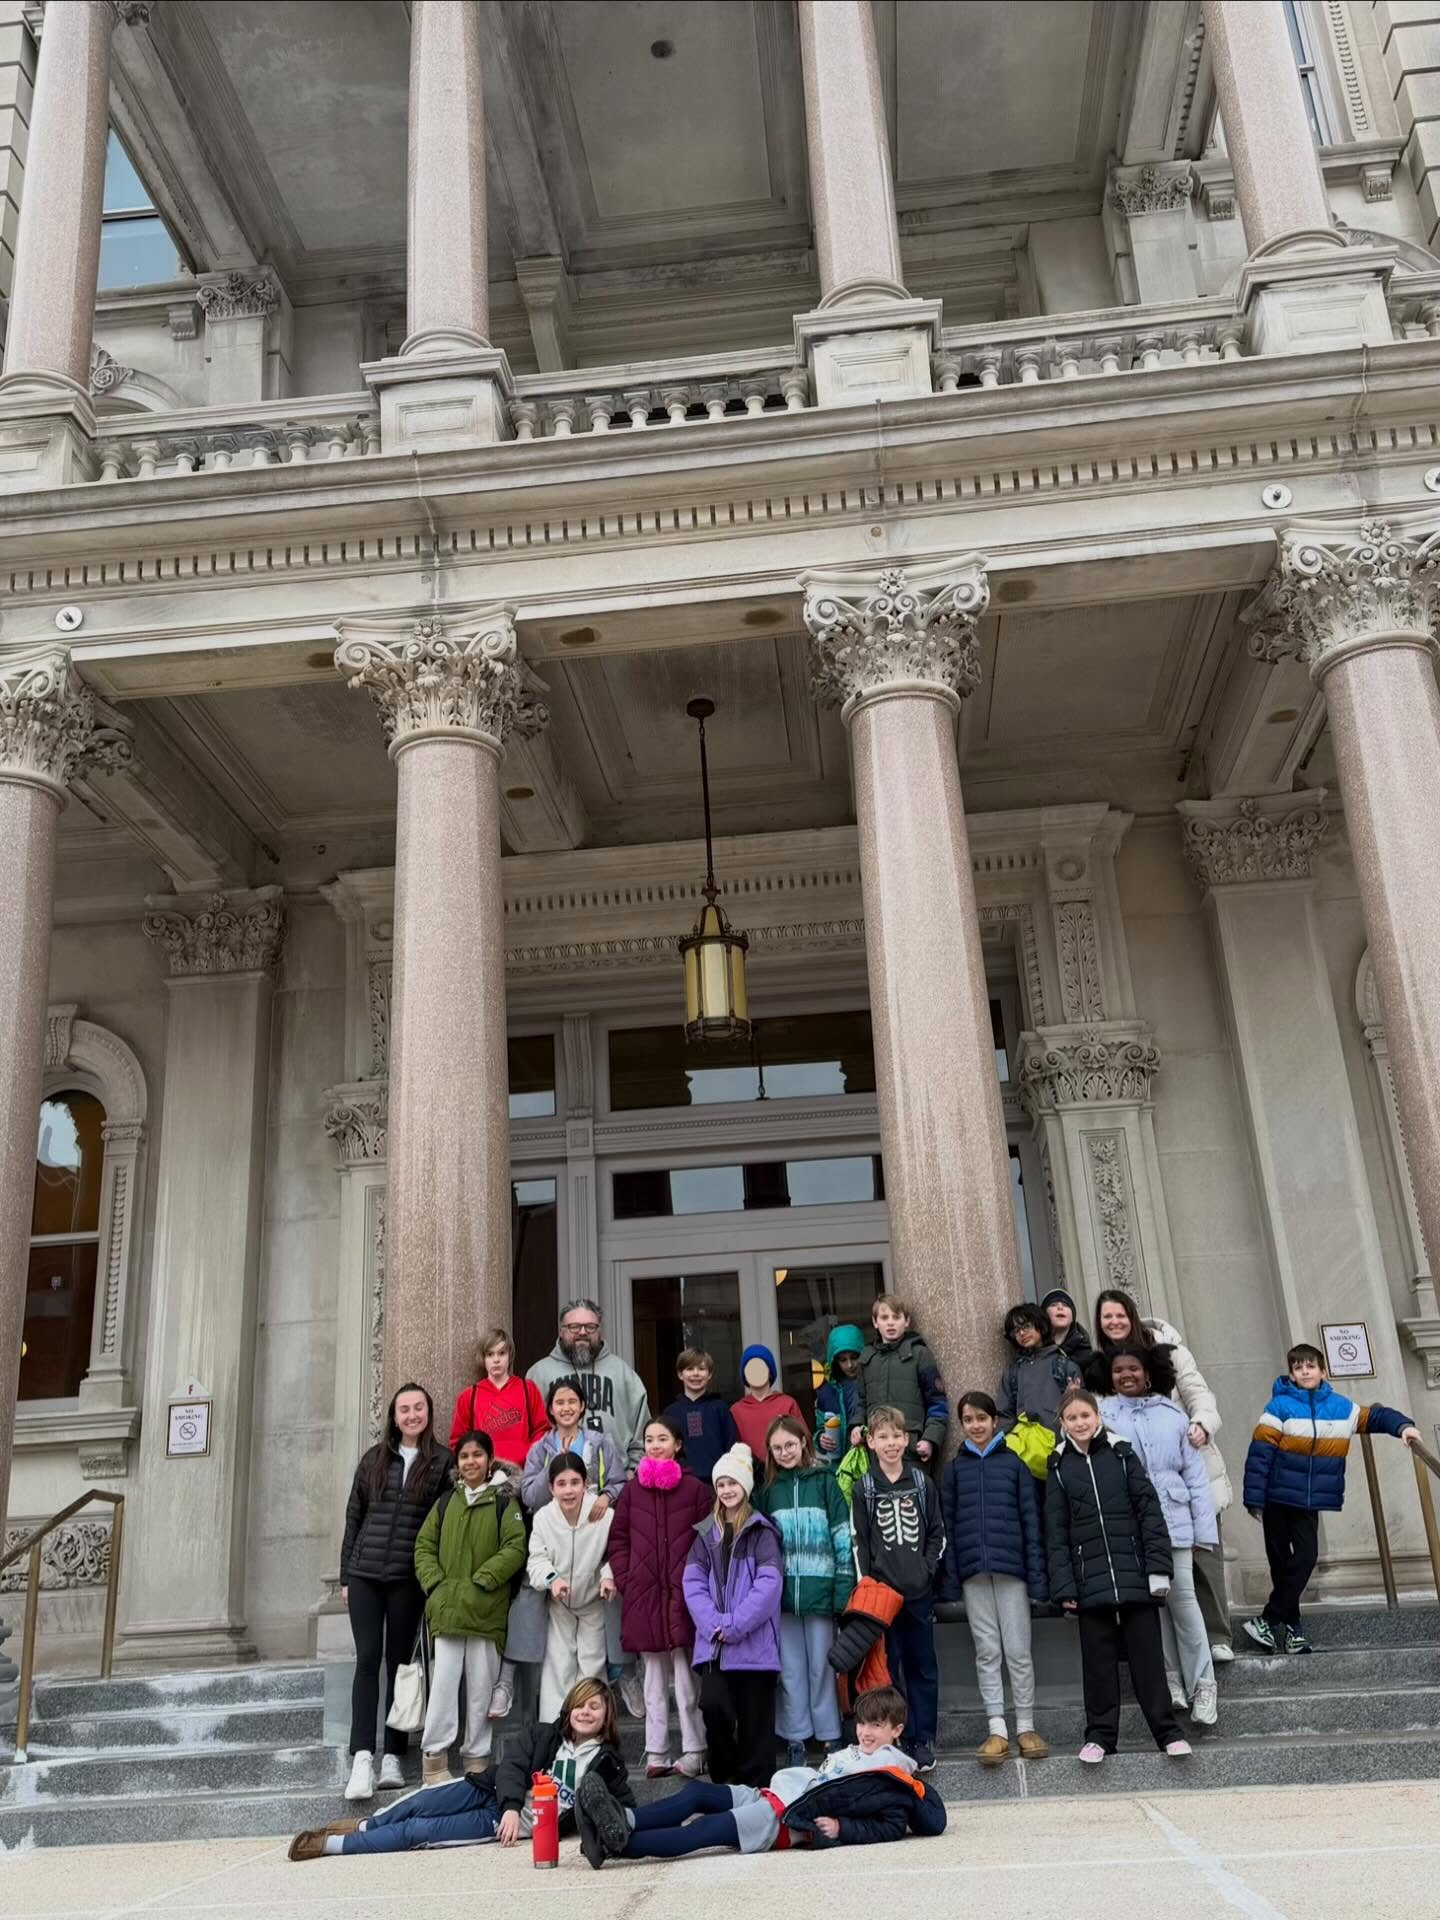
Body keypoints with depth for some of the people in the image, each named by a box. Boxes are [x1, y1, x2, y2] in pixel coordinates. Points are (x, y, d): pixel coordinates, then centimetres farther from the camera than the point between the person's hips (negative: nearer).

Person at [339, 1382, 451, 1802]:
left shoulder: (441, 1462, 2)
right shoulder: (374, 1460, 10)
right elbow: (353, 1518, 13)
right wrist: (345, 1575, 9)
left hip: (407, 1578, -2)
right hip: (364, 1575, 2)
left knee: (399, 1661, 5)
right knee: (367, 1661, -4)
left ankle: (393, 1756, 13)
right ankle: (362, 1760, -6)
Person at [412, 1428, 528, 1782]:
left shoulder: (504, 1502, 1)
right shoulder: (445, 1502, 13)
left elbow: (515, 1548, -8)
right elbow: (424, 1546, 13)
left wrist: (481, 1580, -14)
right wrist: (434, 1583, -2)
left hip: (486, 1610, -2)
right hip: (446, 1609, 2)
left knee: (481, 1686, 5)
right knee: (443, 1683, -2)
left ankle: (477, 1759, 16)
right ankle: (434, 1757, 6)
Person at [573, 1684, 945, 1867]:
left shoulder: (893, 1781, 3)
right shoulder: (851, 1755, 28)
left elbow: (893, 1828, -9)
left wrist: (841, 1829, -17)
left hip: (787, 1822, -9)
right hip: (771, 1796, 9)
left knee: (709, 1829, -24)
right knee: (697, 1793, -12)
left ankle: (619, 1844, -36)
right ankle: (623, 1821, -29)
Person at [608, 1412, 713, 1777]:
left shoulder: (694, 1489, 1)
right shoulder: (632, 1489, 8)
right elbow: (618, 1539, 10)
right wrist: (624, 1579, 0)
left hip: (683, 1596, -3)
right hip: (643, 1596, 3)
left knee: (686, 1675, -2)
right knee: (654, 1678, 10)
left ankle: (693, 1752, 7)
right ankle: (656, 1753, 16)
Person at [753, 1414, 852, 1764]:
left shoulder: (824, 1482, 1)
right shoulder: (766, 1490, 7)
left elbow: (843, 1539, -1)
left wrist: (844, 1588, -7)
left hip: (819, 1589, -2)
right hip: (781, 1592, 2)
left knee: (822, 1665, 5)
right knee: (790, 1668, 7)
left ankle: (830, 1737, 17)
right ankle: (795, 1738, 17)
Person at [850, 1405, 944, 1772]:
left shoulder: (921, 1483, 4)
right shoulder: (864, 1488, 0)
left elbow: (937, 1532, 8)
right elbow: (860, 1542, -1)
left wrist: (927, 1568, -4)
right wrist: (868, 1584, -7)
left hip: (919, 1590, 1)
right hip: (882, 1591, -1)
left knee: (922, 1666, 7)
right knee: (889, 1667, 3)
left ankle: (923, 1739, 17)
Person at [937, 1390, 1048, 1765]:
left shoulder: (1014, 1463, 4)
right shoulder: (954, 1469, 8)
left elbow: (1031, 1519, 2)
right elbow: (947, 1526, 6)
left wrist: (1037, 1574, -5)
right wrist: (949, 1578, -1)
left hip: (1011, 1567, -1)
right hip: (973, 1571, 1)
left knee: (1018, 1651, 2)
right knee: (987, 1652, 4)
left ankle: (1025, 1728, 13)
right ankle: (997, 1730, 8)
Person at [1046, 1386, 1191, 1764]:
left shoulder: (1122, 1455, 4)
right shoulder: (1060, 1468, 5)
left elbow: (1149, 1511, 1)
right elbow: (1056, 1533, 3)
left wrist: (1158, 1567, -6)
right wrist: (1064, 1587, -3)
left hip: (1134, 1574, -1)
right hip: (1090, 1580, 1)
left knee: (1147, 1655, 4)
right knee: (1098, 1660, 6)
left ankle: (1168, 1731, 13)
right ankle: (1100, 1735, 15)